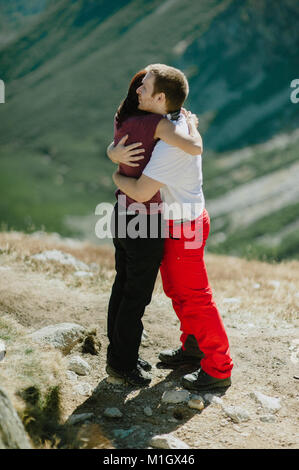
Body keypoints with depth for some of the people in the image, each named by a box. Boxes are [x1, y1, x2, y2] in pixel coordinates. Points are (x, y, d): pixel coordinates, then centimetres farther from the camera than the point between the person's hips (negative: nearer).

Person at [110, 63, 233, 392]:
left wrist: (117, 179, -8)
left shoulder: (171, 143, -31)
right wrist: (115, 152, -12)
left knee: (193, 297, 1)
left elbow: (141, 193, -28)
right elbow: (117, 147, 12)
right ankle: (192, 347, 40)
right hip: (174, 220, 10)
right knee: (176, 291, 22)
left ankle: (218, 369, 14)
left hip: (182, 226, -10)